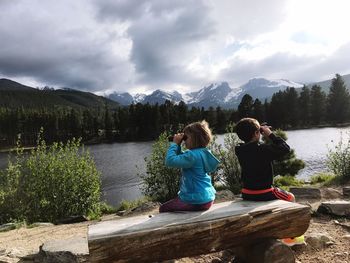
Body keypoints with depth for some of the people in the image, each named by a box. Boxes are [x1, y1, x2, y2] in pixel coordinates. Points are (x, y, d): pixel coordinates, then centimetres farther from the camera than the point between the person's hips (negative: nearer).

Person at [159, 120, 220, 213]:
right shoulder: (203, 152, 5)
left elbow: (170, 161, -26)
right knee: (175, 199, 33)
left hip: (196, 202, -9)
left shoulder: (192, 155, -24)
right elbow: (180, 159, 17)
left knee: (163, 209, 8)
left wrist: (174, 143, -15)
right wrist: (178, 145, 4)